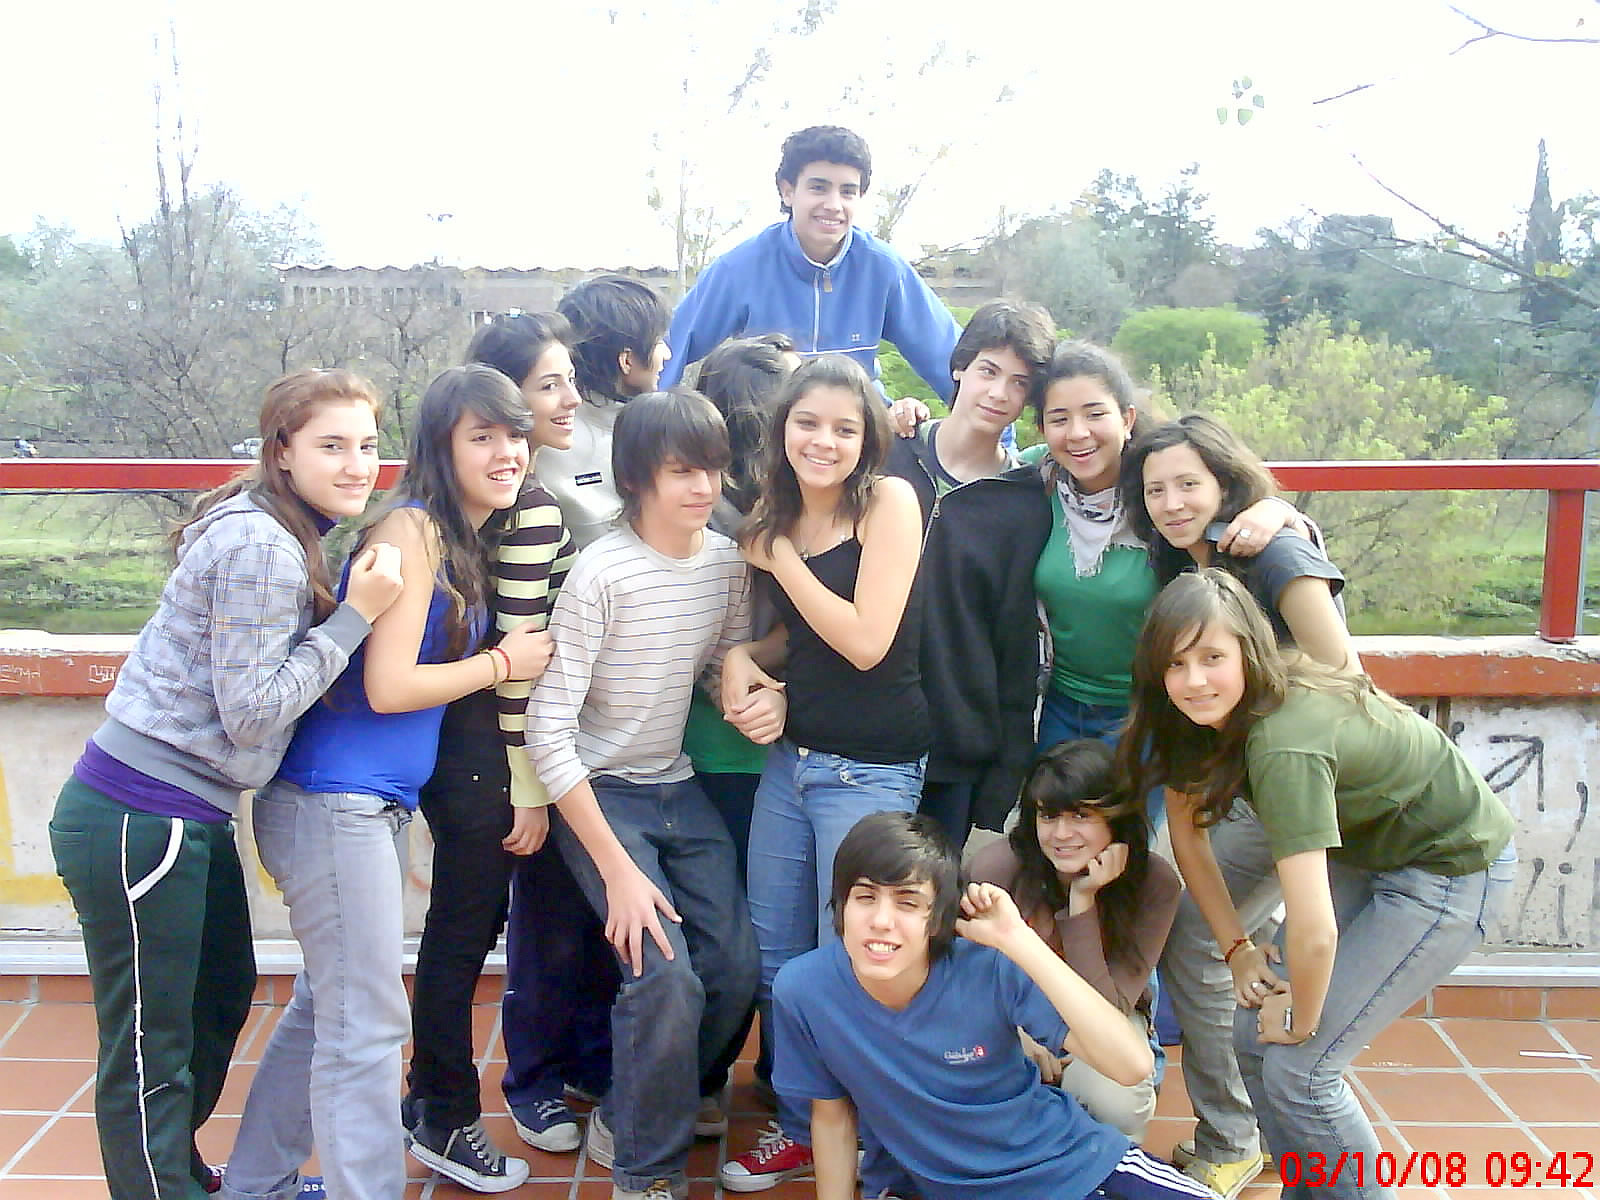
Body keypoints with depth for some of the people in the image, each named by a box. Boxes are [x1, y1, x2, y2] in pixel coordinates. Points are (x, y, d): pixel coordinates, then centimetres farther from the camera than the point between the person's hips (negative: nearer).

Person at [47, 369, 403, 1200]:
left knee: (223, 997, 26)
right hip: (140, 820, -11)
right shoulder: (262, 548, -20)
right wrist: (356, 612, -19)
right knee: (151, 1047, 4)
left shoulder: (282, 532, 9)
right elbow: (253, 712, -20)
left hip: (189, 815, 11)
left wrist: (353, 606, 3)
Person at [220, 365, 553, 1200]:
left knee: (326, 1006, 20)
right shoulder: (411, 529, -15)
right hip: (334, 806, -10)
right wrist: (503, 662, -9)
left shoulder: (467, 541, 11)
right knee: (366, 1027, -3)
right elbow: (388, 686, -20)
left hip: (376, 807, 10)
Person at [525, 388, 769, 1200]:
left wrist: (763, 700, -14)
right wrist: (618, 867, -22)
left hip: (679, 789, 6)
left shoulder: (728, 561, -2)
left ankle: (637, 1115, 26)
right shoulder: (602, 572, -20)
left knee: (735, 968, -2)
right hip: (598, 793, -6)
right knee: (667, 976, -18)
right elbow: (548, 728, -21)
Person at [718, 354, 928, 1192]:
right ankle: (799, 1130, 33)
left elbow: (866, 641, -18)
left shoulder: (888, 501, -11)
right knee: (773, 957, 13)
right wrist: (742, 657, -3)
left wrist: (781, 558, -11)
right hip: (789, 758, 7)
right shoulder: (778, 516, 7)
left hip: (871, 770, -6)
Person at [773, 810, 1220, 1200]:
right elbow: (832, 1116, -2)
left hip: (1075, 1163, 0)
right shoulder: (802, 990, -18)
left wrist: (1018, 939, -35)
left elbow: (1133, 1066, -31)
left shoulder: (990, 969, -23)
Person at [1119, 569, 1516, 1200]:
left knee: (1298, 1067, -11)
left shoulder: (1286, 743, -37)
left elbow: (1314, 933, -37)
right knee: (1253, 1034, 4)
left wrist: (1302, 1021, -18)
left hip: (1453, 867, -7)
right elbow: (1187, 832, 2)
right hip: (1363, 851, 8)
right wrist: (1238, 947, -2)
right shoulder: (1207, 717, -13)